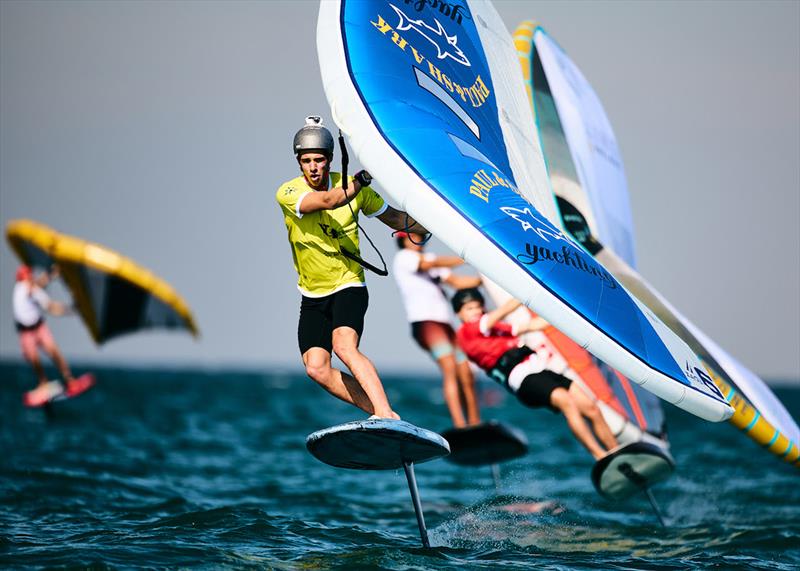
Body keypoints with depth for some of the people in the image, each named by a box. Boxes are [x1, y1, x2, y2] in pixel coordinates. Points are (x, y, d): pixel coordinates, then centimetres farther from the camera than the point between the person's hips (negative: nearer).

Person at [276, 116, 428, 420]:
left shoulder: (354, 186, -3)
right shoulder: (288, 193, -10)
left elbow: (391, 216, 13)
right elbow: (329, 201, -29)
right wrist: (363, 177, -41)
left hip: (348, 286, -2)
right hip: (313, 296, 2)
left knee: (344, 347, -29)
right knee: (316, 367, -12)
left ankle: (387, 415, -37)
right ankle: (378, 412, -2)